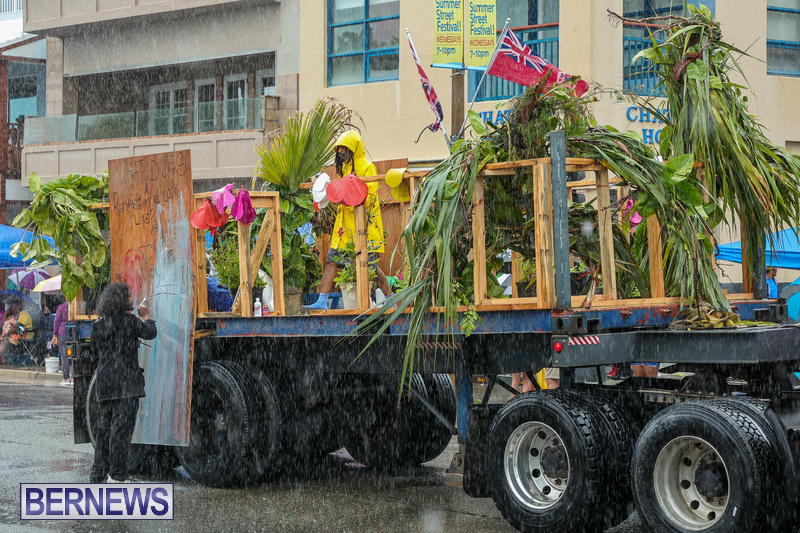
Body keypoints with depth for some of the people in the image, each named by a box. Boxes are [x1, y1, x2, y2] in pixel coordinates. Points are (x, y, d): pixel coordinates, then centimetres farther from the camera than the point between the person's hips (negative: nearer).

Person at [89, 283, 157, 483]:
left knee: (105, 427, 12)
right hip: (126, 383, -6)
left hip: (104, 383, 6)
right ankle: (116, 474, -4)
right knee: (122, 426, -3)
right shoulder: (129, 320, -8)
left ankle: (98, 473, 14)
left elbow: (96, 352, 15)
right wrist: (146, 317, 21)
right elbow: (150, 332, 3)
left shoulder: (98, 325, 9)